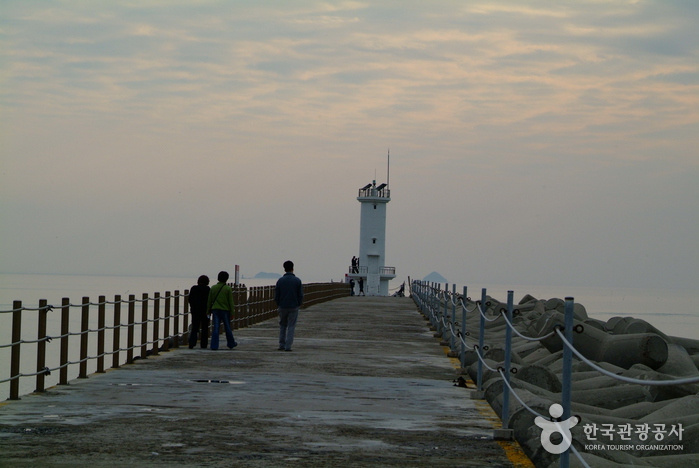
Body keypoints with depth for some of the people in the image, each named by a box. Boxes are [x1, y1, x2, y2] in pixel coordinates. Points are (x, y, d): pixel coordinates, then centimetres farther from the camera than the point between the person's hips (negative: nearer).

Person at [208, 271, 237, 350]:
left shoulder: (213, 288, 2)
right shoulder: (228, 289, -6)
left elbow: (209, 300, 6)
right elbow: (230, 301, -5)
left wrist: (209, 310, 14)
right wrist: (231, 312, 2)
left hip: (215, 310, 2)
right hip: (225, 310, -2)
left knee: (216, 328, 0)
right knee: (227, 328, 12)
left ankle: (214, 346, -6)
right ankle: (231, 344, 25)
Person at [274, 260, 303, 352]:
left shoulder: (280, 280, -1)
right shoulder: (297, 281, -5)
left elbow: (276, 295, 1)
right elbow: (300, 295, -3)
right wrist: (298, 305, 11)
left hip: (282, 307, 1)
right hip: (293, 307, -1)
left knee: (282, 326, 15)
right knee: (291, 327, 2)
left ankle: (282, 345, 13)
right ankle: (288, 346, -3)